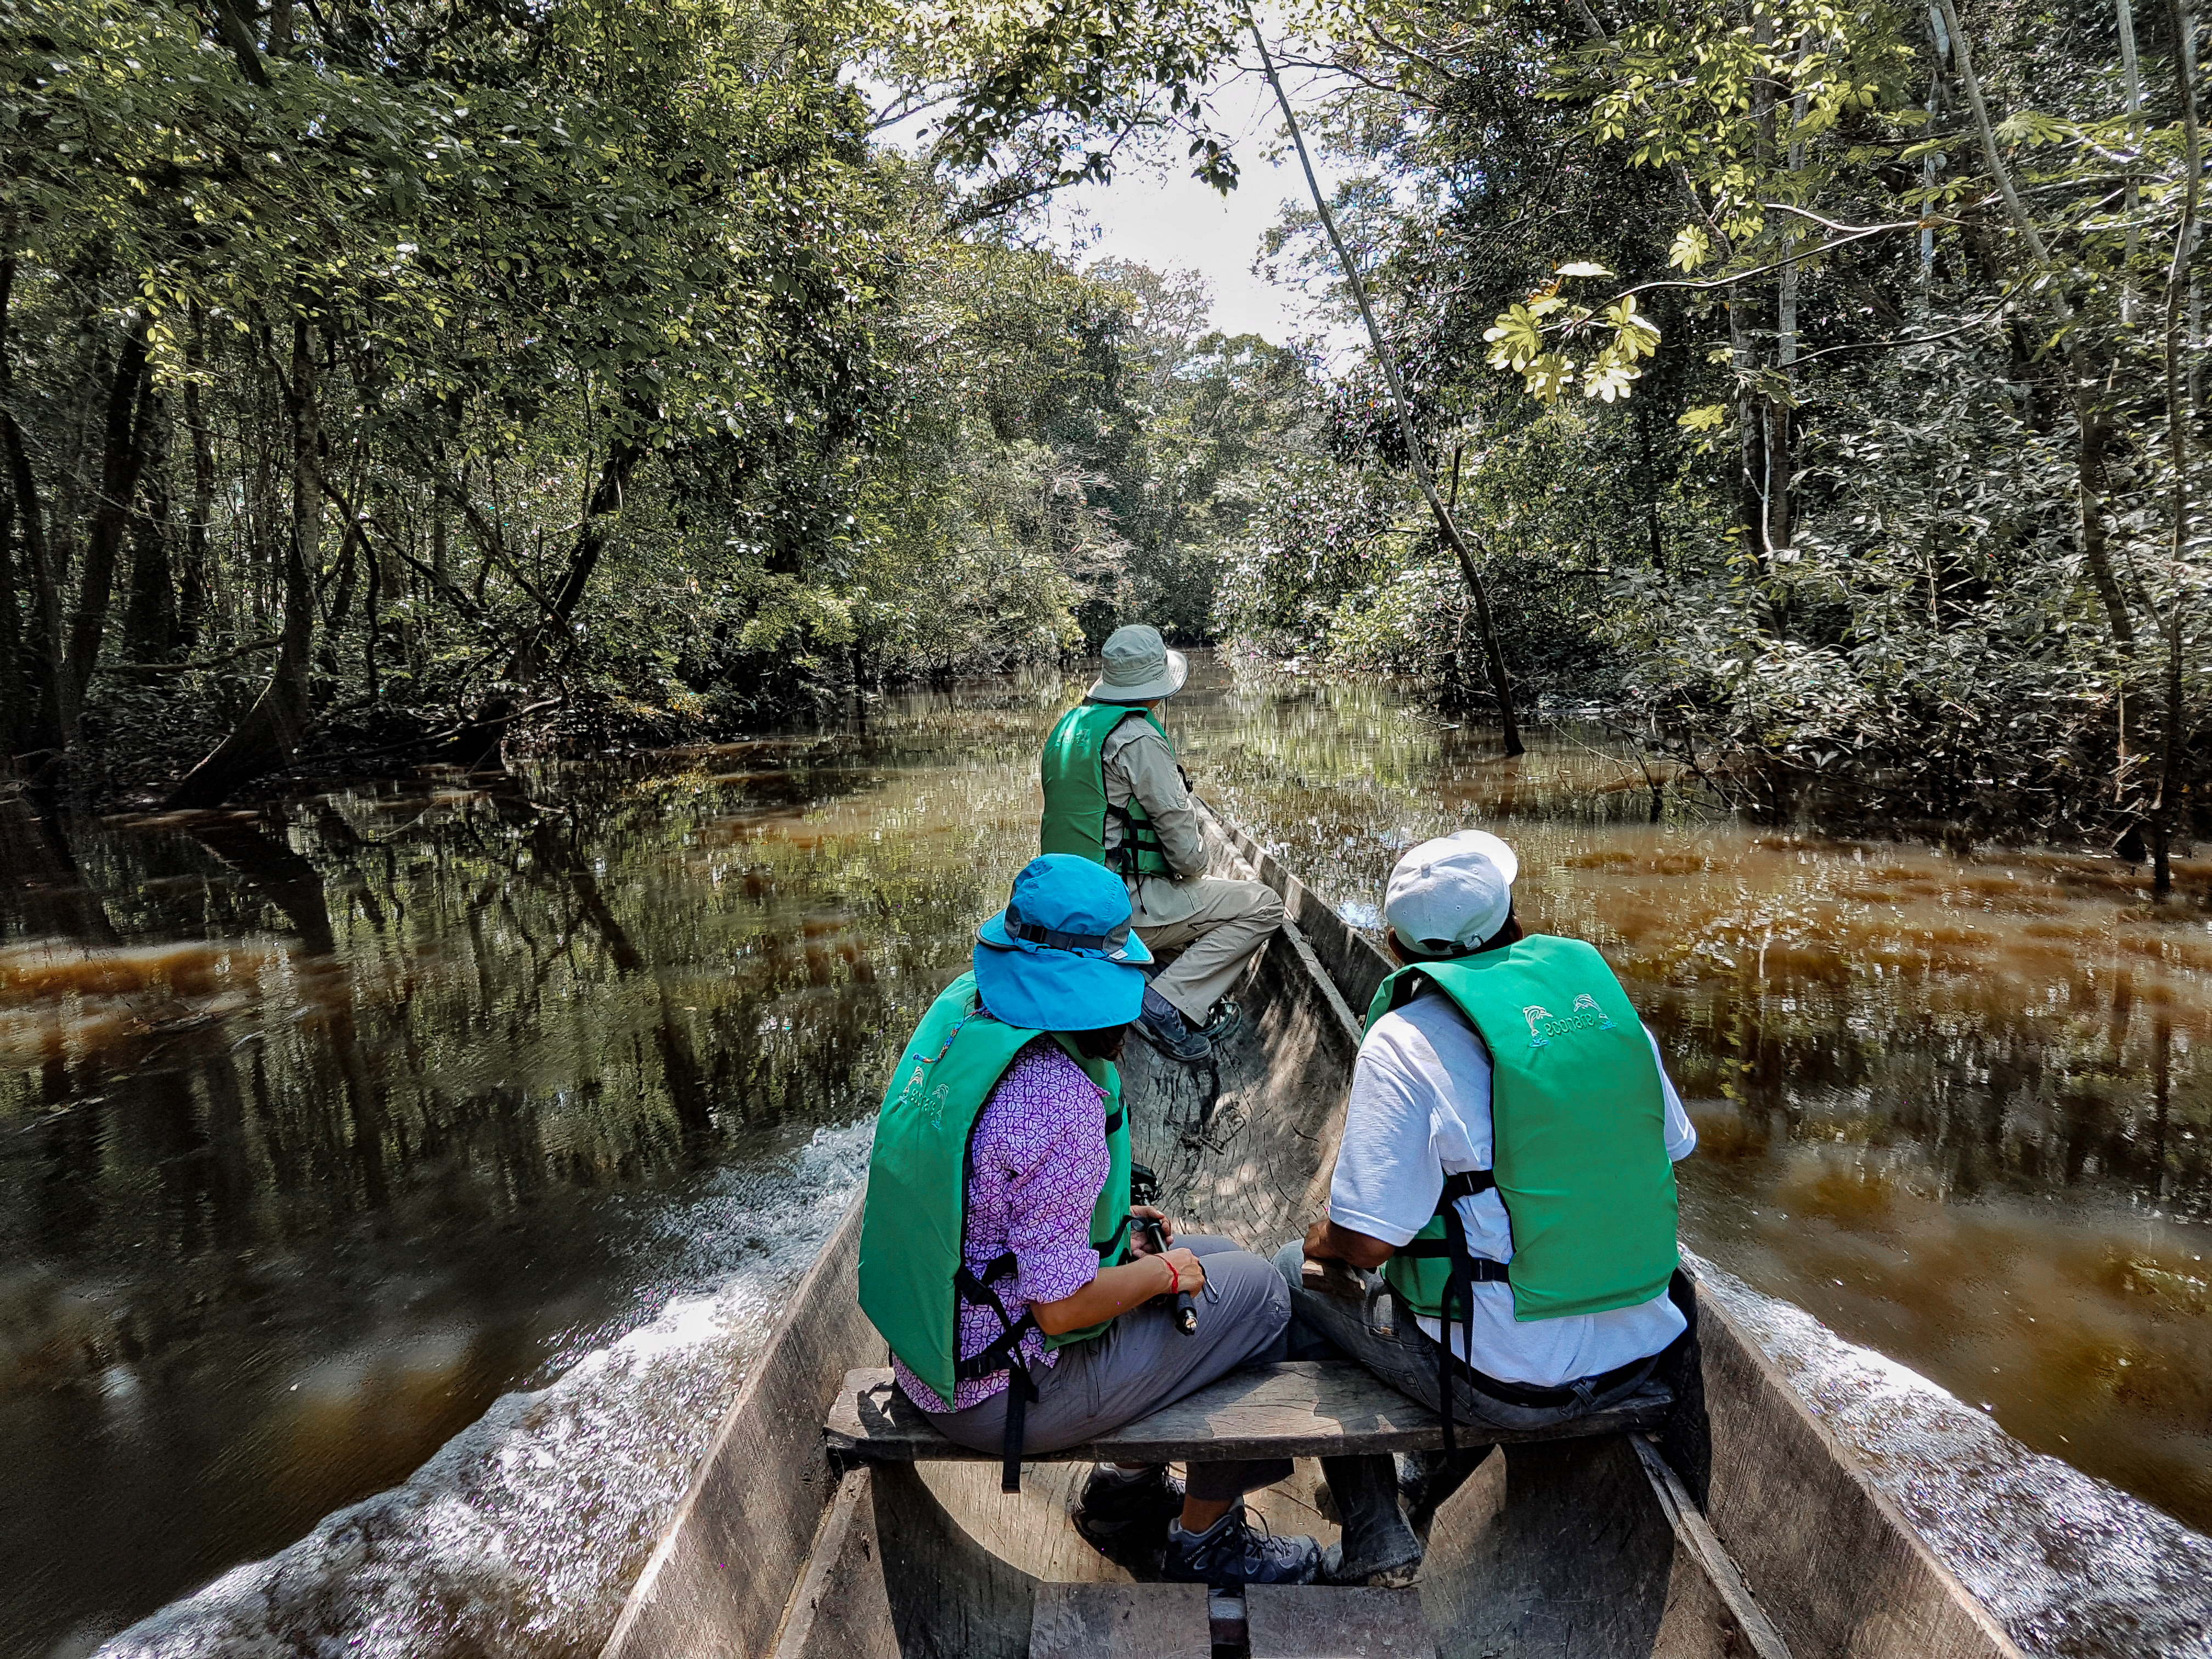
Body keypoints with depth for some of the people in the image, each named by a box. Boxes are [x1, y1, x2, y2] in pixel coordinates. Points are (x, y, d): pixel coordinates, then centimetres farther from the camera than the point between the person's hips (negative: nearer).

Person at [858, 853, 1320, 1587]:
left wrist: (1108, 1219, 9)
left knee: (1215, 1257, 18)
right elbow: (1061, 1307, -26)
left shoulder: (963, 1008, -5)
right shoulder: (1058, 1101, -32)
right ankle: (1204, 1538, 22)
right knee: (1256, 1291, 3)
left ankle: (1127, 1493, 33)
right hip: (1000, 1393, -8)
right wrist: (1165, 1271, -8)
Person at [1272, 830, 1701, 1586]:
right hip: (1647, 1356, 6)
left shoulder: (1405, 1040, -16)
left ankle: (1376, 1538, 21)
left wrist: (1320, 1242, 5)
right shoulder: (1602, 991, 0)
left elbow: (1364, 1242, -17)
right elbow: (1670, 1152, 12)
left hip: (1512, 1379, -6)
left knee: (1300, 1276, 15)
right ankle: (1430, 1484, 46)